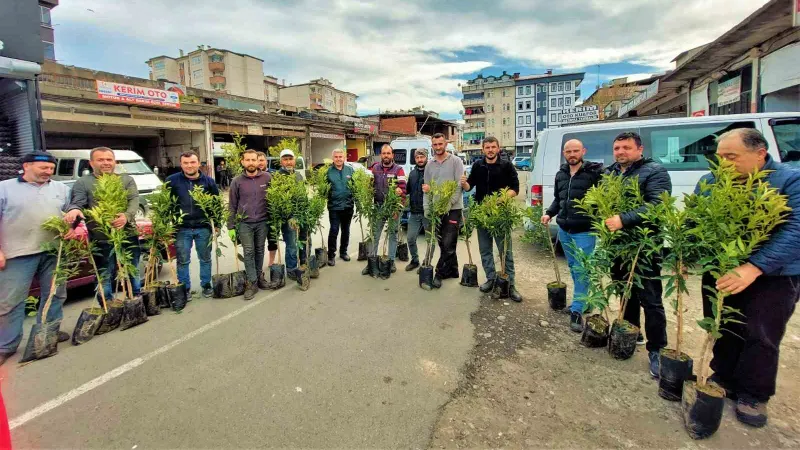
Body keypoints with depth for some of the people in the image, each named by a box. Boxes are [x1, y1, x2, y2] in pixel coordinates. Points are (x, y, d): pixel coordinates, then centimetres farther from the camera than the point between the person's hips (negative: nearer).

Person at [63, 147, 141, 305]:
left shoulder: (126, 180, 8)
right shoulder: (83, 183, 4)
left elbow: (134, 200, -5)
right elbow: (77, 203, -7)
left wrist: (127, 216, -27)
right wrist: (74, 210, -34)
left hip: (129, 235, 2)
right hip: (101, 240, -2)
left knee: (133, 273, 15)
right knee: (105, 277, 5)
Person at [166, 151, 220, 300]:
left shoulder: (208, 181, 0)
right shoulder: (172, 181, -3)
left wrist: (218, 224, 4)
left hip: (203, 227, 1)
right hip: (182, 228, -1)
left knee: (205, 258, 12)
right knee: (183, 260, 7)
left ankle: (206, 285, 27)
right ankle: (185, 288, 21)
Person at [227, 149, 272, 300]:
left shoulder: (267, 178, -2)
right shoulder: (237, 181, -2)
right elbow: (232, 206, 2)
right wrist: (231, 227, 0)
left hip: (263, 222, 1)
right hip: (244, 223, -1)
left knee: (259, 250, 12)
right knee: (248, 252, 0)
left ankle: (259, 276, 27)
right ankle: (252, 283, 8)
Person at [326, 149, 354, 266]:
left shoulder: (350, 170, 3)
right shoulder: (328, 171, -3)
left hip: (348, 206, 3)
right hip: (334, 206, -3)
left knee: (346, 231, 14)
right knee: (334, 231, -4)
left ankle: (343, 252, 30)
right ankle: (331, 255, 8)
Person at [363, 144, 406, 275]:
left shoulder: (398, 169, -2)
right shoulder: (375, 168, 6)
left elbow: (403, 187, -11)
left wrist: (400, 191, -32)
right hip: (378, 207, 2)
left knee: (393, 236, 10)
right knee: (375, 236, 6)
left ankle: (391, 261, 20)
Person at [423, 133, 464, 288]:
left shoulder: (456, 161, -3)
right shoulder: (429, 165, 12)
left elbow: (459, 185, -10)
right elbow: (426, 189, 12)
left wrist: (448, 204, -18)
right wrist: (427, 209, 3)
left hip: (453, 209, -5)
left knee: (448, 244, -8)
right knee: (443, 244, 11)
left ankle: (440, 273, 2)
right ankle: (453, 271, 24)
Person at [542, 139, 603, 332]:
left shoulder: (595, 172, -9)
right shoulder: (561, 174, 11)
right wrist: (549, 213, 8)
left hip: (584, 231, -7)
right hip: (564, 230, 7)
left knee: (581, 271, -3)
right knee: (573, 268, 17)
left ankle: (576, 311, 3)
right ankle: (583, 300, 34)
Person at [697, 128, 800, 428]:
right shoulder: (710, 182, -1)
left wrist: (754, 268, -36)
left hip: (773, 276, -3)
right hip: (719, 272, 4)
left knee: (760, 337, 5)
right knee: (722, 331, 14)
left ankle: (754, 395, 23)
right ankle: (724, 379, 33)